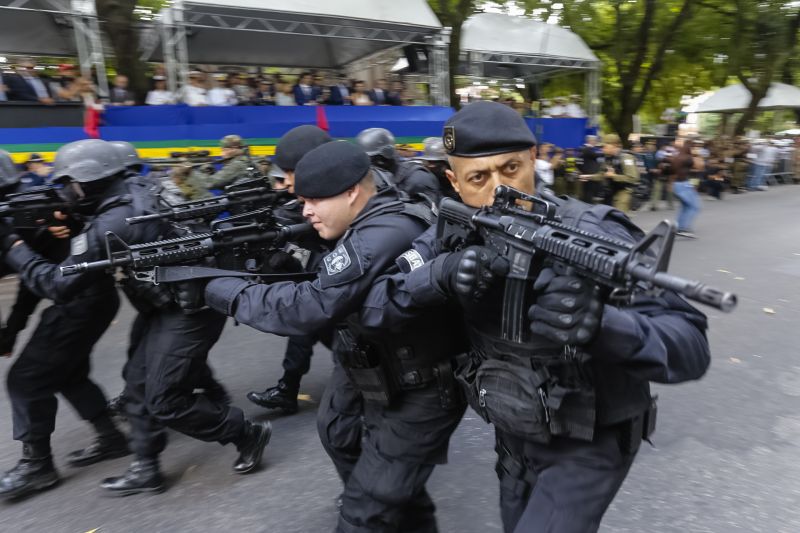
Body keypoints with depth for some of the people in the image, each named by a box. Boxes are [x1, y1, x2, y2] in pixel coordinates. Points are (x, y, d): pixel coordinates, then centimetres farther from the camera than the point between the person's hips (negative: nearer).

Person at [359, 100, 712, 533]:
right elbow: (367, 303, -16)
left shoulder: (596, 237, -25)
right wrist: (438, 275, -36)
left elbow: (690, 345, -30)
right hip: (514, 436, 5)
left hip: (587, 443, -4)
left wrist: (603, 325, -51)